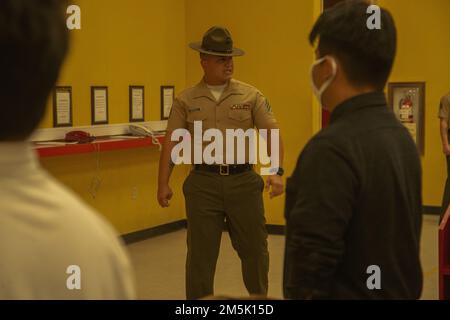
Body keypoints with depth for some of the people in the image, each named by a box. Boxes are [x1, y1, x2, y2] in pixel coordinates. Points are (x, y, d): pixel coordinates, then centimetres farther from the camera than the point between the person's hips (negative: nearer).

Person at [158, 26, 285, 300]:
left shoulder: (251, 96, 3)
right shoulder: (186, 100, 4)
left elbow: (272, 132, -1)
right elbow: (171, 143, 4)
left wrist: (277, 171, -14)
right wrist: (163, 183, -2)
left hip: (243, 181, 1)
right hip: (203, 183, 0)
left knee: (254, 248, 10)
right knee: (201, 253, 6)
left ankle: (260, 296, 32)